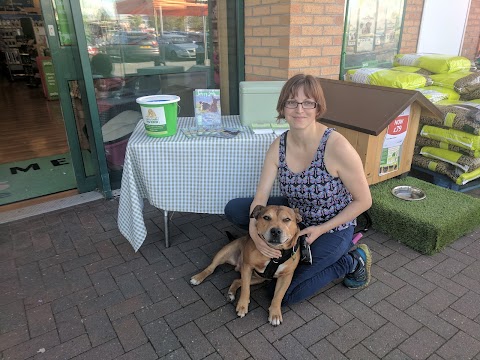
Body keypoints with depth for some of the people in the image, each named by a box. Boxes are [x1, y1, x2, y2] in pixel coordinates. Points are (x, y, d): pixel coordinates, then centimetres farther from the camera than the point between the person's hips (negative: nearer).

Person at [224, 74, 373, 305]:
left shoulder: (337, 147, -29)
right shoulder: (279, 146, -13)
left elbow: (363, 201, -17)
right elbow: (261, 196, -13)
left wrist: (321, 229, -20)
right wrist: (254, 230, -31)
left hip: (331, 228, -5)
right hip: (295, 215, 6)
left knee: (285, 293, -8)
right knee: (233, 209, -4)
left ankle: (352, 261, 9)